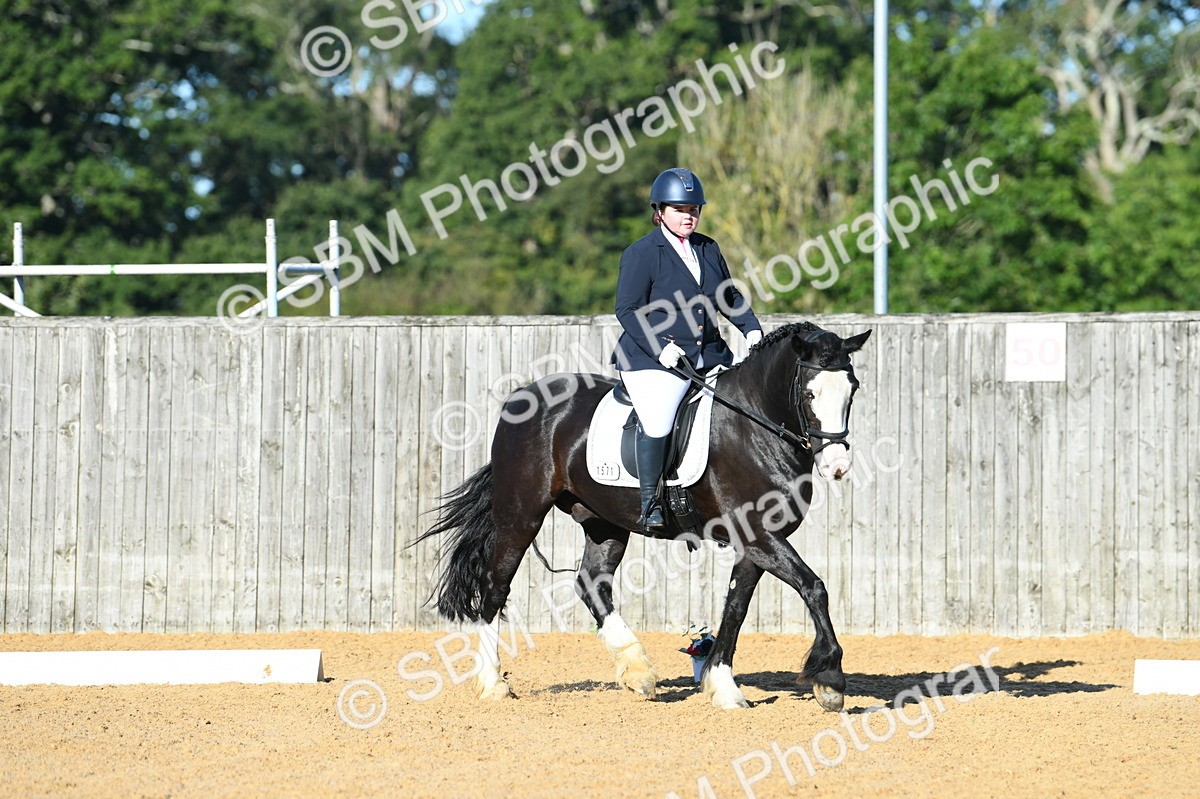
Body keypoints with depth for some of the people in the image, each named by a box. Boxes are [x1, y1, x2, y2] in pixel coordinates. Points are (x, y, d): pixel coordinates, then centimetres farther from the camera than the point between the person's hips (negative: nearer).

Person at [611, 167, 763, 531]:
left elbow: (729, 297, 23)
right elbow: (628, 310, -8)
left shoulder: (708, 249, 15)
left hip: (709, 357, 7)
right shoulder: (640, 254, -4)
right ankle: (649, 502, -15)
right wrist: (660, 348, -20)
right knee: (657, 422, -28)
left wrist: (752, 328, 5)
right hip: (652, 361, -7)